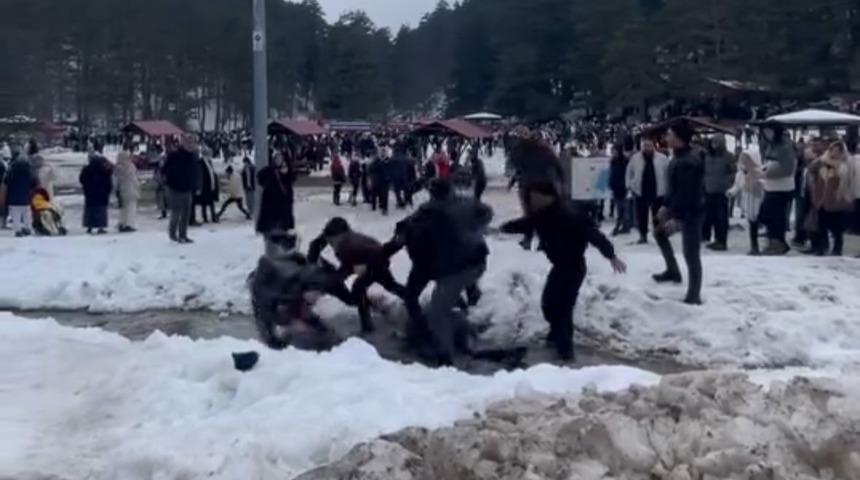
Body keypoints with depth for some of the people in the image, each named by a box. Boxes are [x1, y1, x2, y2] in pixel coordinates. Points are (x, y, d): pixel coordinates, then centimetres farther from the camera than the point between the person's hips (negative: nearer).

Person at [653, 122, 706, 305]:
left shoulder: (688, 162, -26)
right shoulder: (679, 157, 7)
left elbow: (686, 193, -28)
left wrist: (676, 217, -27)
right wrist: (666, 206, 19)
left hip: (690, 213, -11)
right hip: (678, 209, 11)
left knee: (691, 254, -2)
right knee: (659, 232, 27)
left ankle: (694, 296, 8)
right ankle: (673, 271, 37)